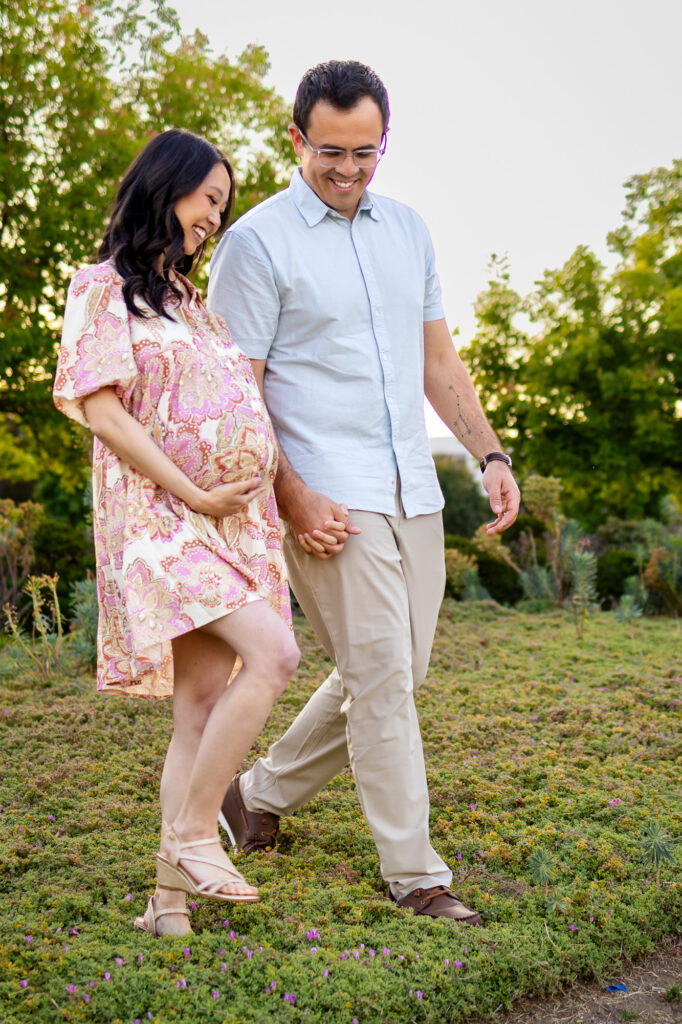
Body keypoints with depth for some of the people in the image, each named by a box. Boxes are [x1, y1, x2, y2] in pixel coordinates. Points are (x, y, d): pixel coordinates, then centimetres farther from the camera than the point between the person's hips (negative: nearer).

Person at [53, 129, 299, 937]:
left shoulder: (194, 304, 23)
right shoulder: (104, 288, 0)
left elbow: (247, 415, 24)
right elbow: (103, 412, -9)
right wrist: (195, 495, -13)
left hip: (234, 519, 7)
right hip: (160, 514, -7)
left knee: (203, 699, 1)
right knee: (272, 656, -22)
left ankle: (170, 892, 5)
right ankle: (192, 834, -8)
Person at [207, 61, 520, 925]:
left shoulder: (407, 231, 14)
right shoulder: (256, 241, -6)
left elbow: (438, 359, 18)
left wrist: (489, 454, 8)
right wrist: (292, 497, -16)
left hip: (414, 492, 7)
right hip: (328, 497, -7)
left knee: (394, 671, 12)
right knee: (380, 673, -6)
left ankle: (262, 793, 30)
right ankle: (414, 871, 7)